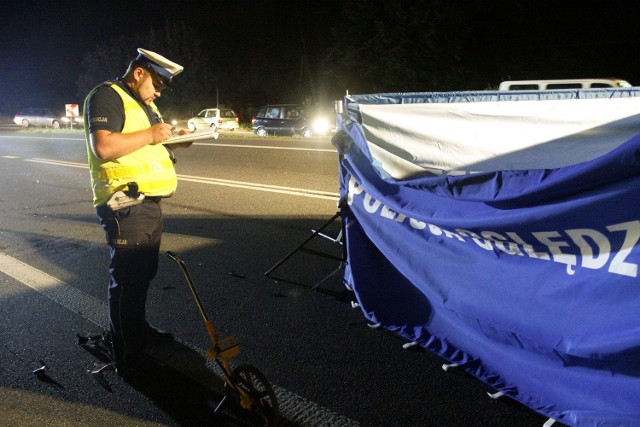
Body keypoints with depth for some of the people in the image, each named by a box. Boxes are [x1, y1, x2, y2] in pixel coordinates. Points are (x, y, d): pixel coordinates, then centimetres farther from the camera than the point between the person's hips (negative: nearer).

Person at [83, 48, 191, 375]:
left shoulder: (145, 104, 20)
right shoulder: (107, 96, -11)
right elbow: (103, 146, -26)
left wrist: (173, 140, 8)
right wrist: (150, 134, -19)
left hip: (149, 202, 10)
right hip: (125, 206, -10)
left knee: (144, 274, 20)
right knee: (127, 280, -2)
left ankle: (139, 330, 38)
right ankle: (127, 357, 9)